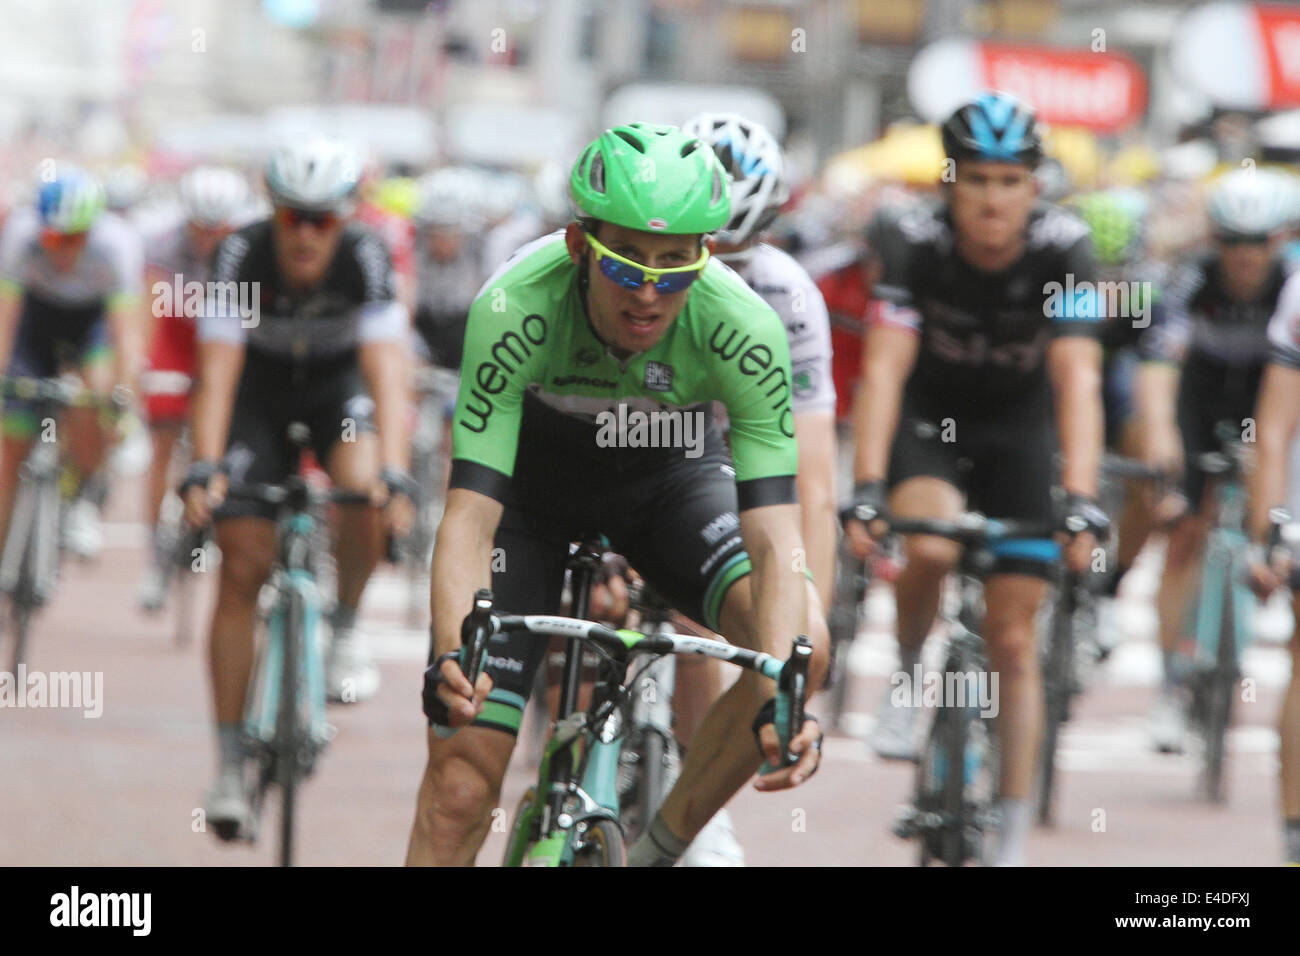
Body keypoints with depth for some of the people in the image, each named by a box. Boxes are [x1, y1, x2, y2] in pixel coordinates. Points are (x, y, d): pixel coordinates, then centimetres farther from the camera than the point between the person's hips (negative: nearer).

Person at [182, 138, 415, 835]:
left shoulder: (366, 259, -28)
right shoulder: (241, 256, -28)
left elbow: (387, 375, -35)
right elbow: (216, 375, -32)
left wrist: (393, 476, -48)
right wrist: (203, 471, -45)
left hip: (339, 383, 0)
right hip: (260, 390, 0)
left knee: (362, 493, -32)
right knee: (242, 566, -9)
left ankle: (346, 626, -2)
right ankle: (230, 763, -3)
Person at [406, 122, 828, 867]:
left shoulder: (745, 329, -33)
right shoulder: (515, 309, -36)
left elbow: (773, 537, -36)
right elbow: (471, 513, -39)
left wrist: (782, 698, -52)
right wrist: (451, 658, -57)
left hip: (669, 474, 1)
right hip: (532, 476, -1)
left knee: (804, 644, -28)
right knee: (461, 785, -13)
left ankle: (660, 848, -8)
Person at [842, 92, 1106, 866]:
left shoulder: (1062, 248, -26)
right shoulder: (915, 243, -26)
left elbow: (1078, 381, -33)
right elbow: (884, 370, -32)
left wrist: (1081, 502, -45)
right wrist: (867, 490, -43)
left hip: (1019, 429, 0)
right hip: (929, 417, 0)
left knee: (1014, 642, -2)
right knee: (932, 545, -33)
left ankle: (1013, 837, 7)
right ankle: (906, 679, -3)